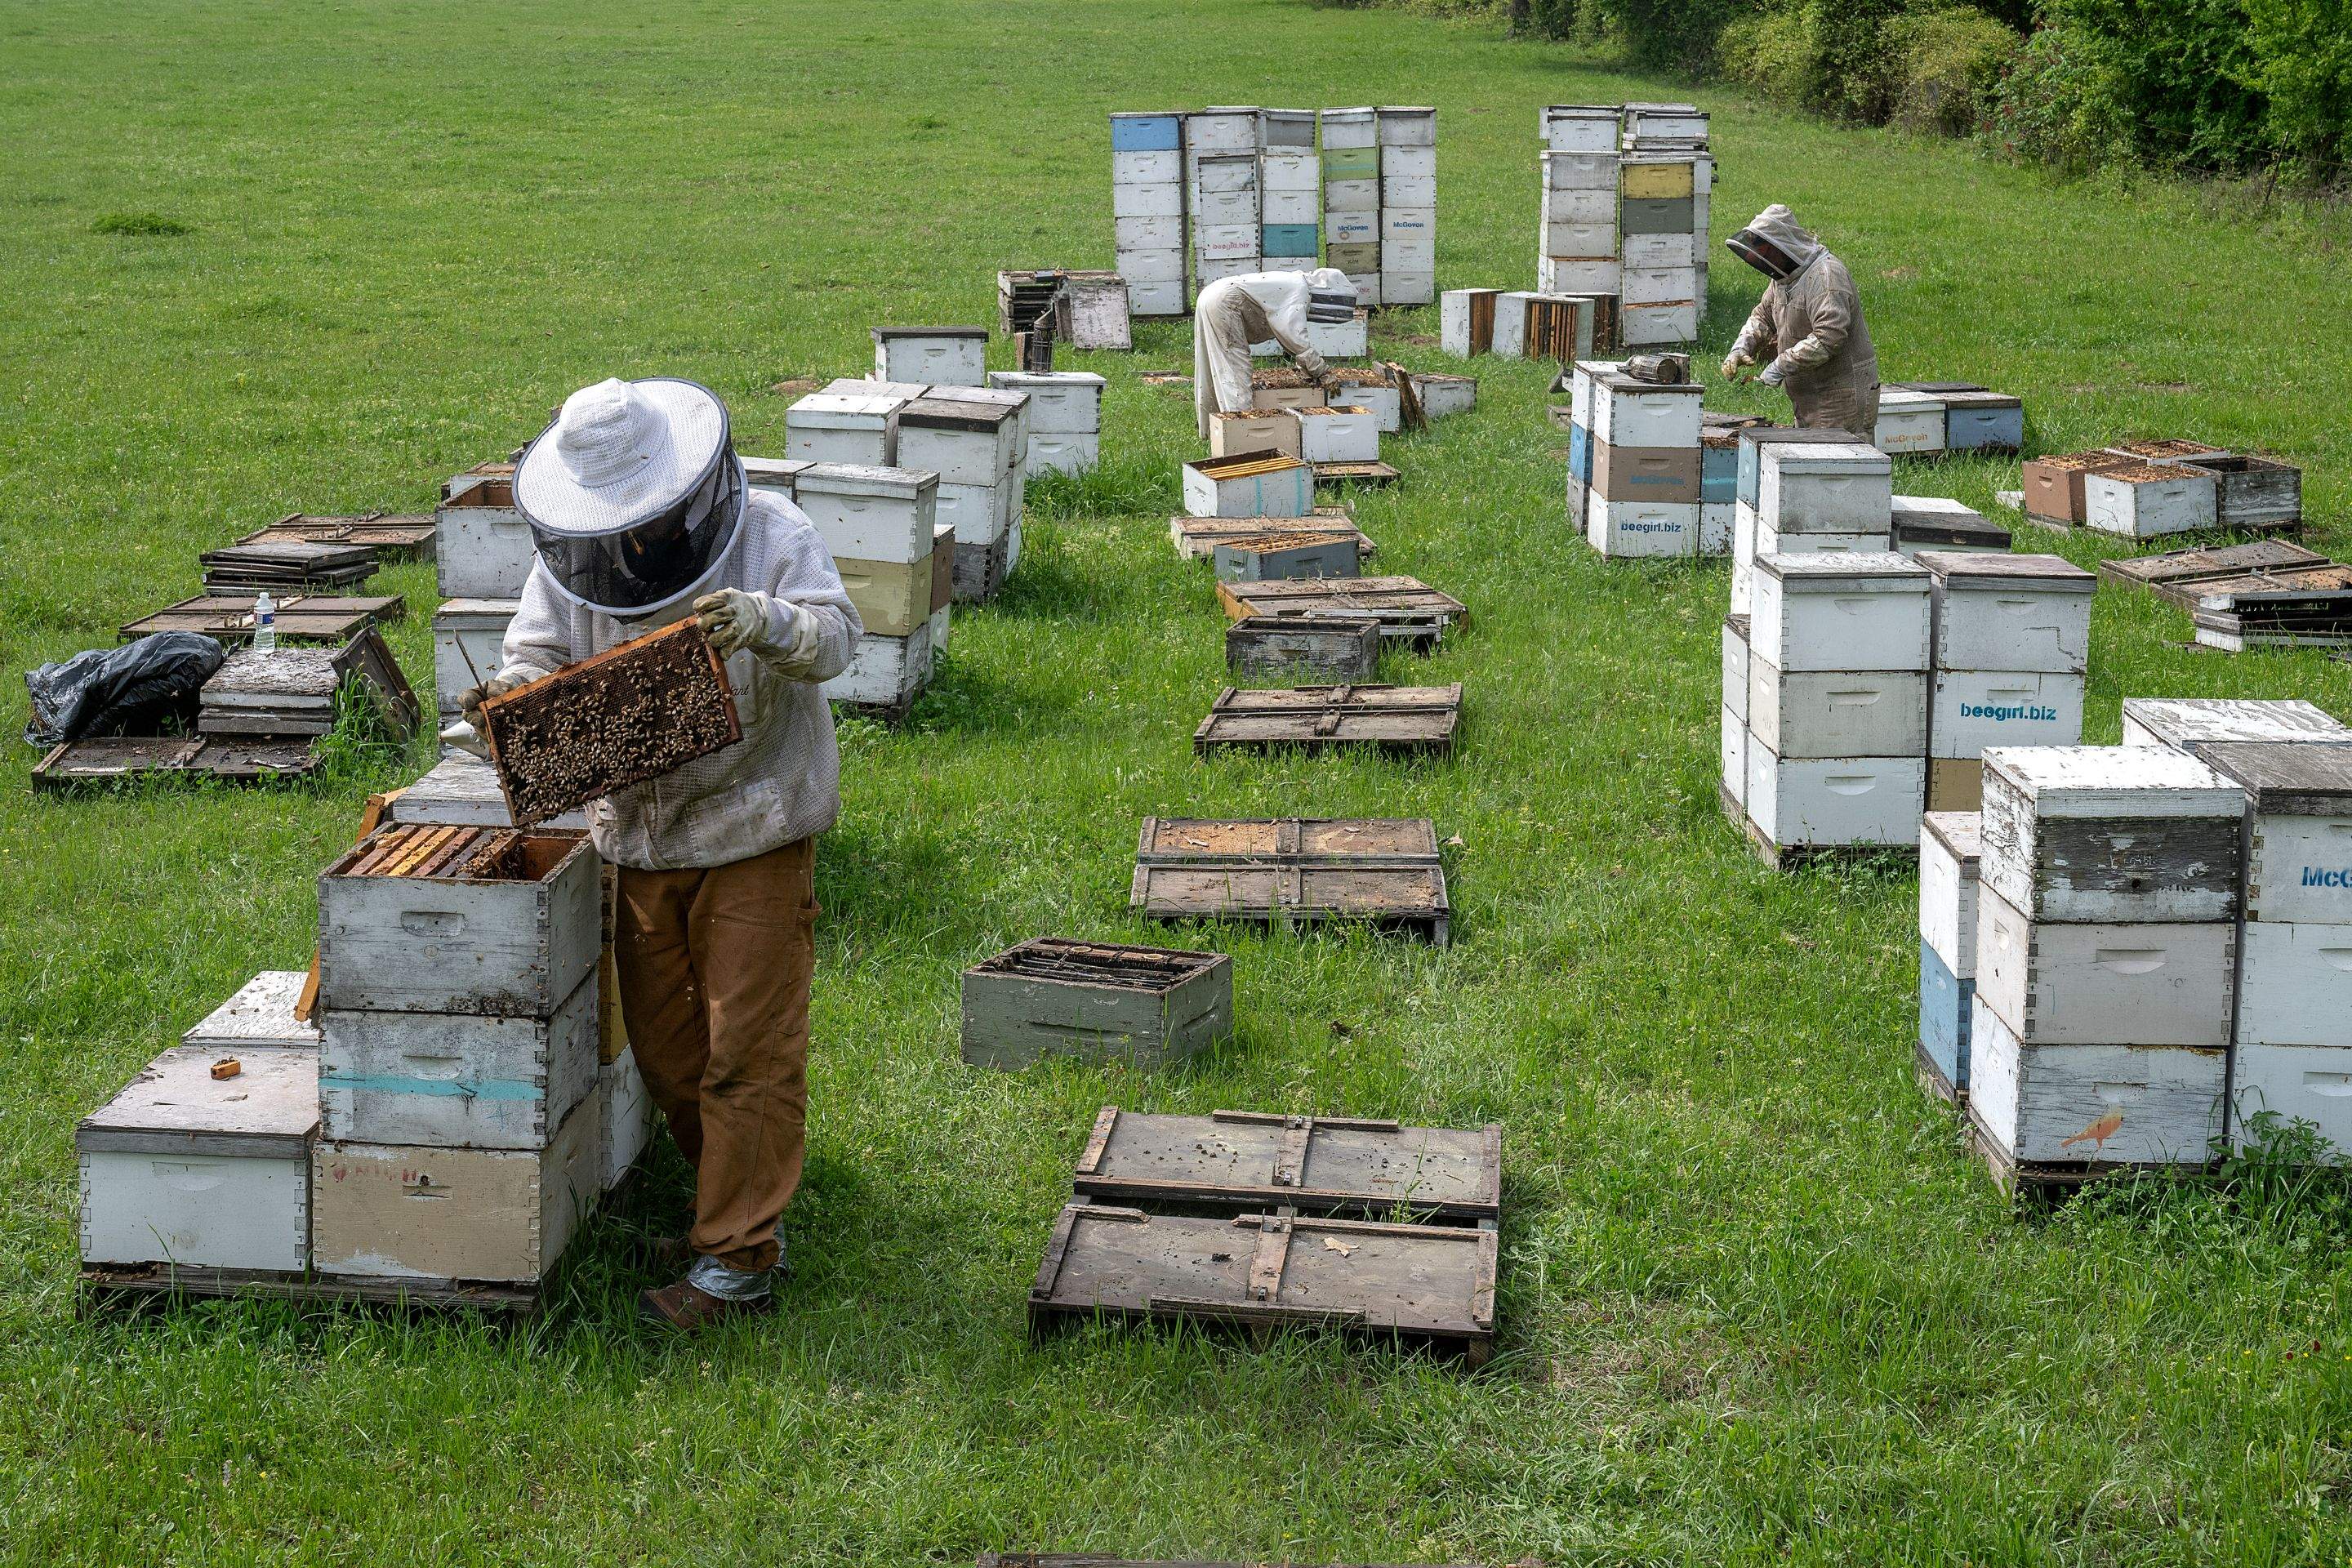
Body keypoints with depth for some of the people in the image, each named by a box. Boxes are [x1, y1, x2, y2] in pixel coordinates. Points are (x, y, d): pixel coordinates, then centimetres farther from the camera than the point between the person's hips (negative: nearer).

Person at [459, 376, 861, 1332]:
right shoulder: (568, 558, 0)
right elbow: (539, 654, -1)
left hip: (753, 837, -5)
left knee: (748, 1050, -4)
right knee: (663, 1046, 15)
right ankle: (731, 1189, 34)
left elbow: (835, 635, -22)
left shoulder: (768, 535, -12)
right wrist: (509, 696, -26)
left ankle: (738, 1258, 3)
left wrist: (766, 621, -44)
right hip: (639, 836, 5)